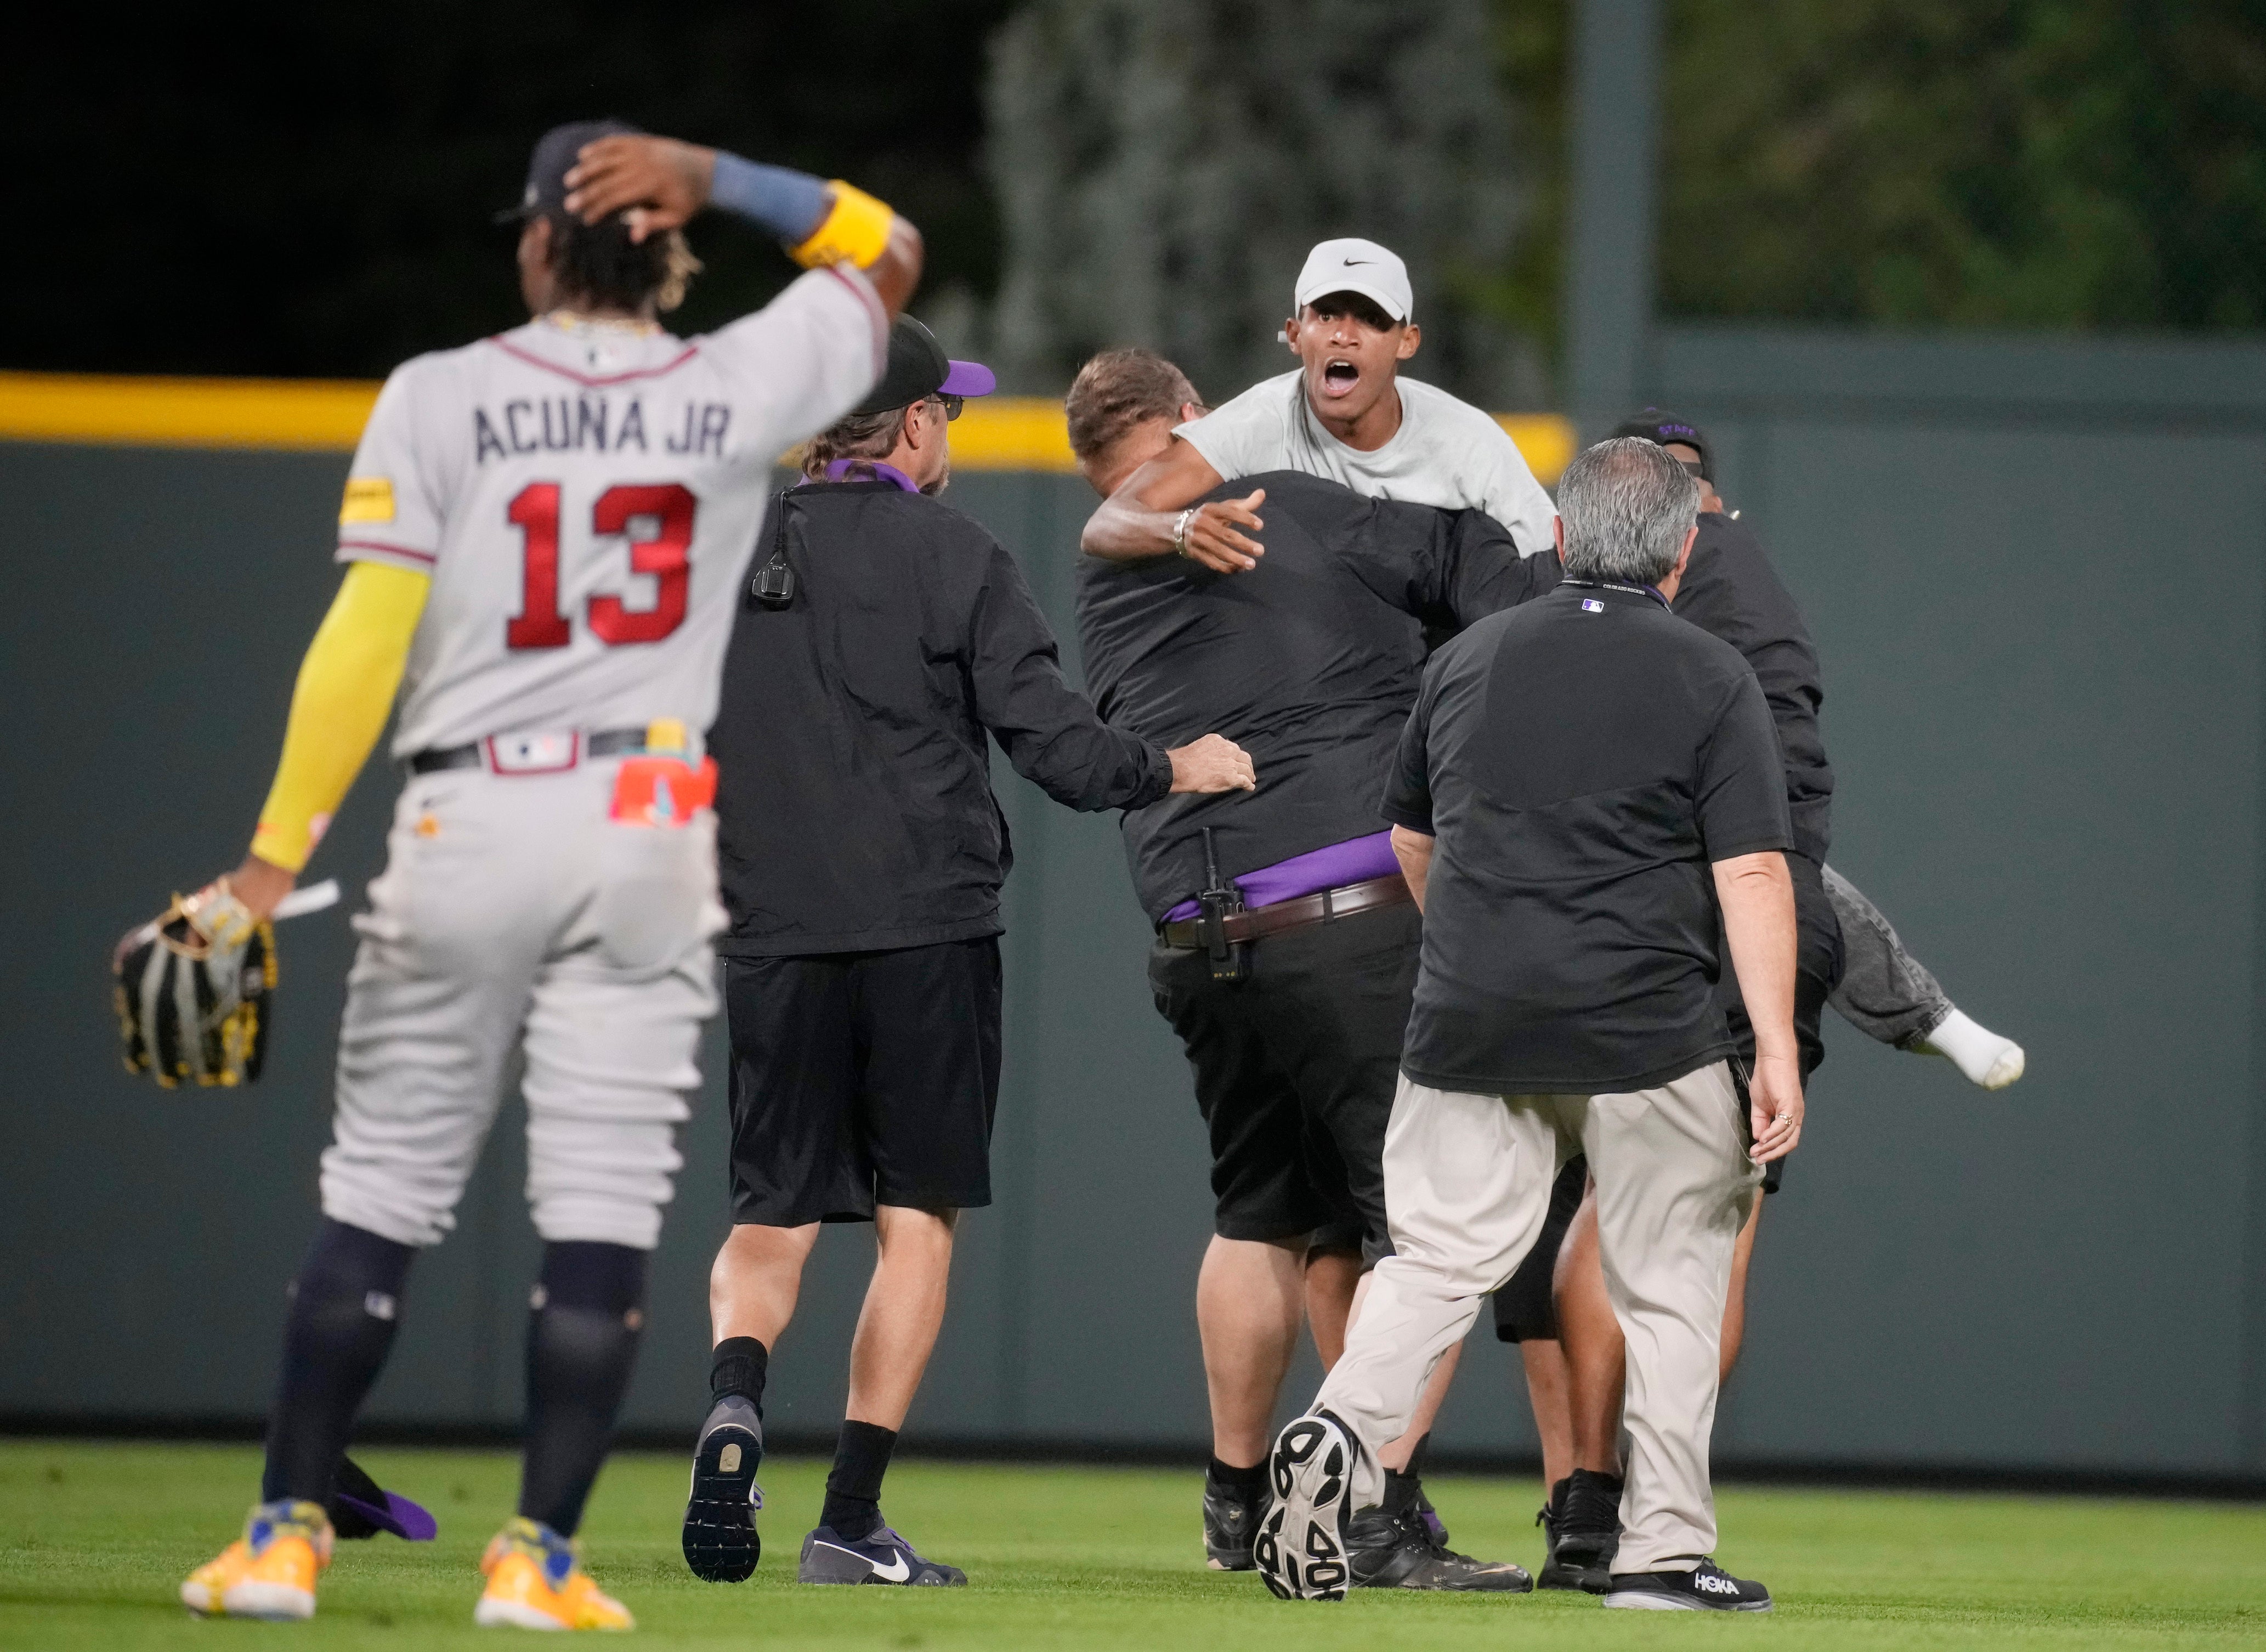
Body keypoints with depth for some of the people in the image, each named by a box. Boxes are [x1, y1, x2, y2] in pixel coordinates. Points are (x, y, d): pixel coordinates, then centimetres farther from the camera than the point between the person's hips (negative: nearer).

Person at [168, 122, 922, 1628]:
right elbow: (888, 254, 19)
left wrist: (276, 857, -9)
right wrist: (717, 180, 6)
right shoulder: (737, 390, 2)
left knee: (381, 1196, 7)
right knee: (602, 1212, 2)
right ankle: (542, 1559, -1)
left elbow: (366, 640, -9)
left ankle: (285, 1536, 7)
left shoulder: (439, 399, -3)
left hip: (468, 826, -1)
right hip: (652, 830, 1)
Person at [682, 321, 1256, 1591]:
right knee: (917, 1217, 5)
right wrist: (1172, 769, 10)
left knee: (773, 1214, 9)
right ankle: (853, 1522, -1)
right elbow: (1054, 741, -7)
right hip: (926, 935, -3)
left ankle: (736, 1395, -23)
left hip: (772, 941, 3)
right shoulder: (952, 558, -4)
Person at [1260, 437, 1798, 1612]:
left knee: (1438, 1255, 6)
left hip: (1468, 1029, 3)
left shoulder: (1467, 662, 11)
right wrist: (1777, 1051, -11)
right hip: (1647, 1033, -3)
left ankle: (1342, 1432, -19)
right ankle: (1664, 1550, 7)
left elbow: (1410, 840, 22)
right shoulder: (1710, 680, -3)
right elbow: (1753, 874, -11)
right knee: (1671, 1290, 7)